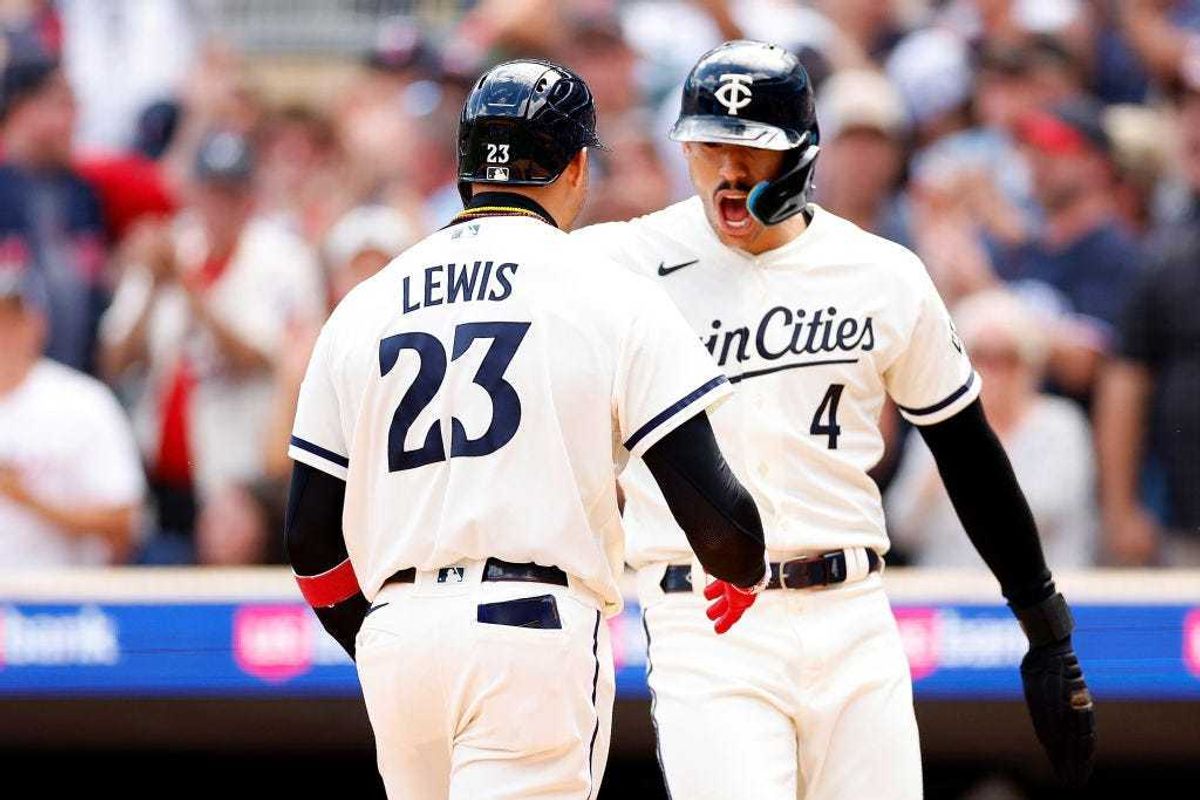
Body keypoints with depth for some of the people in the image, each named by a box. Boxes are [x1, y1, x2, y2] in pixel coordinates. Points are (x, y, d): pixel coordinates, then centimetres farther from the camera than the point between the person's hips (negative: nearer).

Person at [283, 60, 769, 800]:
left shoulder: (363, 309, 14)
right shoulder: (610, 296, 1)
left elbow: (312, 537, 13)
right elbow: (709, 506, -4)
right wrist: (748, 572, 19)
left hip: (394, 634, 5)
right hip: (535, 629, -5)